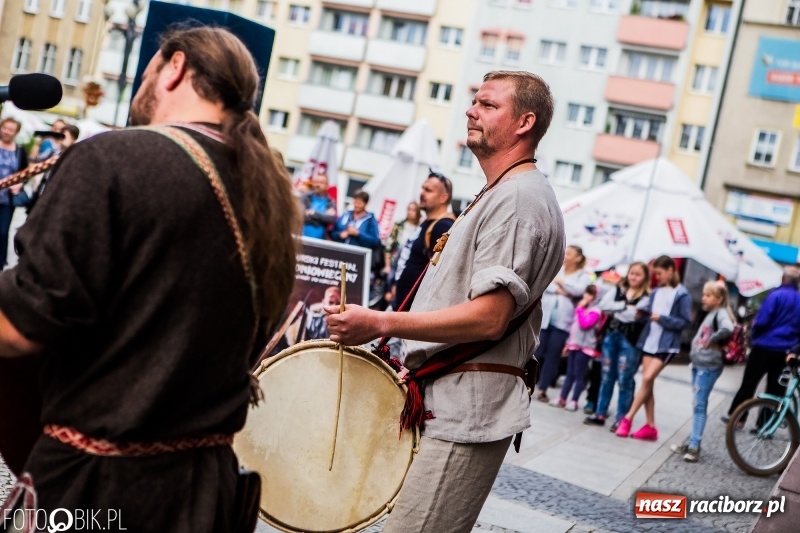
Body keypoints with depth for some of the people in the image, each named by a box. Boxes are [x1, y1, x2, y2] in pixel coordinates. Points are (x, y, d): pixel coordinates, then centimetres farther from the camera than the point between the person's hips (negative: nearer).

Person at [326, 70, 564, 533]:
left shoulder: (519, 198, -14)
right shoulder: (500, 196, 21)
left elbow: (489, 318, -23)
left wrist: (380, 324, -20)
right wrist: (411, 357, 20)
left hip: (466, 413, -11)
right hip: (451, 403, 11)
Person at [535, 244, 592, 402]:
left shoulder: (583, 277, 5)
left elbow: (578, 290, -15)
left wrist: (561, 282, -5)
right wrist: (558, 290, -14)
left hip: (563, 322, -2)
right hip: (544, 318, 2)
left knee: (553, 357, 1)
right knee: (536, 352, 1)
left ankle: (542, 389, 6)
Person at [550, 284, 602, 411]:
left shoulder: (595, 311, -7)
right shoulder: (582, 308, 18)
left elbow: (584, 324, -21)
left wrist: (580, 309, -13)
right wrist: (568, 343, 21)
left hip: (585, 347, -7)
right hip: (574, 345, 8)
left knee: (579, 375, -5)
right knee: (569, 374, 9)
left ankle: (574, 401, -2)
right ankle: (562, 398, 10)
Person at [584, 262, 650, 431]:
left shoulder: (647, 297, -5)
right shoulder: (617, 290, 11)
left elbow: (633, 315, -18)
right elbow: (603, 305, -3)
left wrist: (614, 309, -6)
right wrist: (624, 306, -11)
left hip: (630, 341, -5)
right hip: (611, 336, 5)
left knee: (624, 380, -1)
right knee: (607, 377, 11)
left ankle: (621, 418, 7)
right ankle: (600, 414, 18)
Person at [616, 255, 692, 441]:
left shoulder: (682, 295, -6)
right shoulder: (656, 292, 12)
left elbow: (686, 322, -8)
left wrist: (663, 319, -17)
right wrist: (642, 310, -7)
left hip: (666, 345, -6)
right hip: (649, 341, 6)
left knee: (647, 379, -15)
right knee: (647, 383, 5)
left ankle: (627, 418, -8)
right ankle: (650, 427, 11)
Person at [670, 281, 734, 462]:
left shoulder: (721, 313, -11)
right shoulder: (710, 313, 17)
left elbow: (727, 329, -31)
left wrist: (712, 339, -19)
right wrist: (696, 347, 6)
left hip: (709, 366, -9)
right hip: (698, 363, 9)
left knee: (699, 405, -7)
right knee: (698, 404, 13)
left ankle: (694, 446, -4)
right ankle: (692, 442, 20)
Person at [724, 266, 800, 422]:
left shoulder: (776, 296, -11)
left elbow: (762, 321, -15)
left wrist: (753, 336, 2)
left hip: (765, 347, -4)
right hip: (785, 351, 4)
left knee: (749, 382, 7)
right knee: (775, 388, 8)